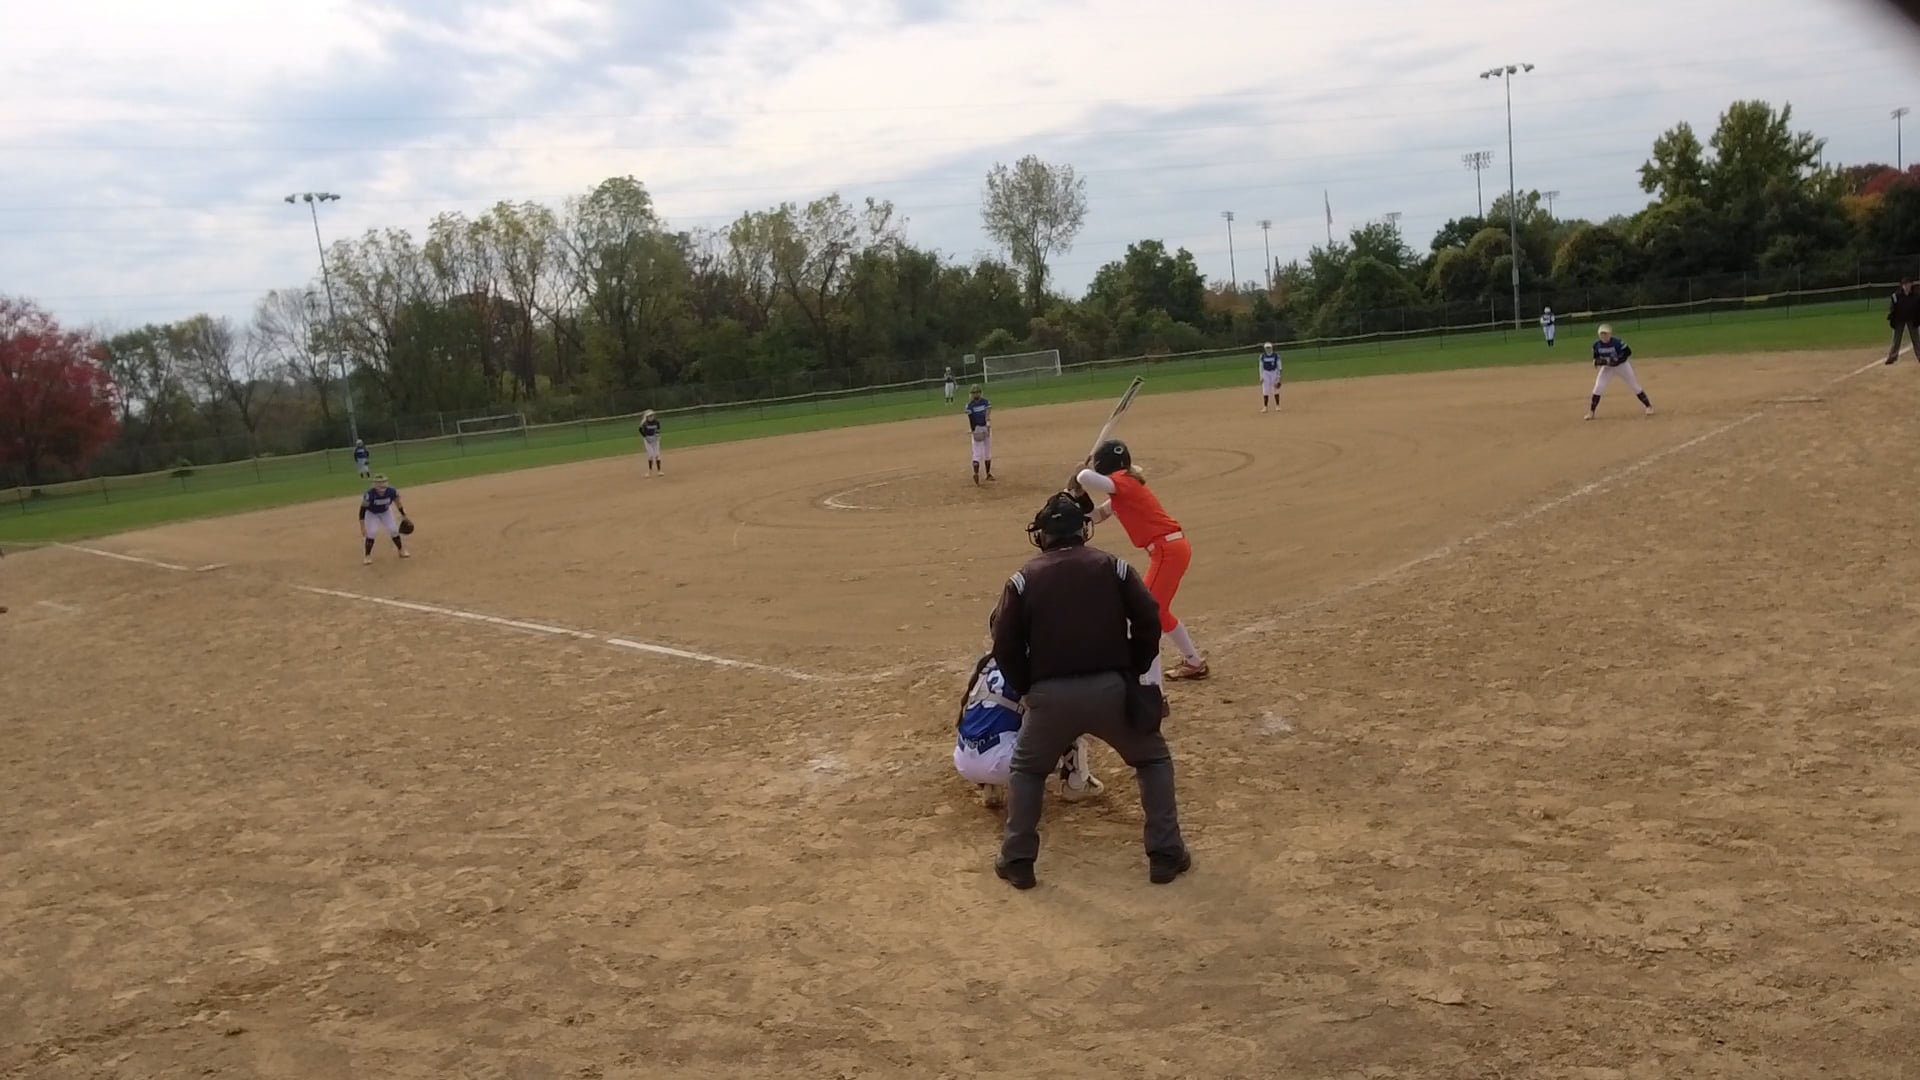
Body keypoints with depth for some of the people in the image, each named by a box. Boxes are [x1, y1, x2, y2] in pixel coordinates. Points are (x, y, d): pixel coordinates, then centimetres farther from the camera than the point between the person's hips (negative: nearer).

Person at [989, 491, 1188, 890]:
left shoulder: (1024, 579, 7)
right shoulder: (1113, 567, 8)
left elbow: (1005, 644, 3)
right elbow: (1149, 621, 2)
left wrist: (1025, 689, 17)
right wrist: (1133, 672, 14)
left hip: (1051, 694, 0)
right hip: (1110, 689, 0)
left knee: (1026, 769, 24)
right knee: (1153, 759, 22)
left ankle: (1017, 861, 18)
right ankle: (1166, 855, 16)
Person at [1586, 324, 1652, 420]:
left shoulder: (1617, 342, -24)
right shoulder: (1597, 345, -12)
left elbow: (1628, 352, -19)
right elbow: (1596, 358, 1)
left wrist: (1618, 360, -31)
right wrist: (1597, 362, -22)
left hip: (1622, 366, -3)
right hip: (1607, 367, 3)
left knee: (1634, 386, 3)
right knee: (1598, 388, -10)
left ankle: (1648, 406, 15)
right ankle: (1591, 412, -2)